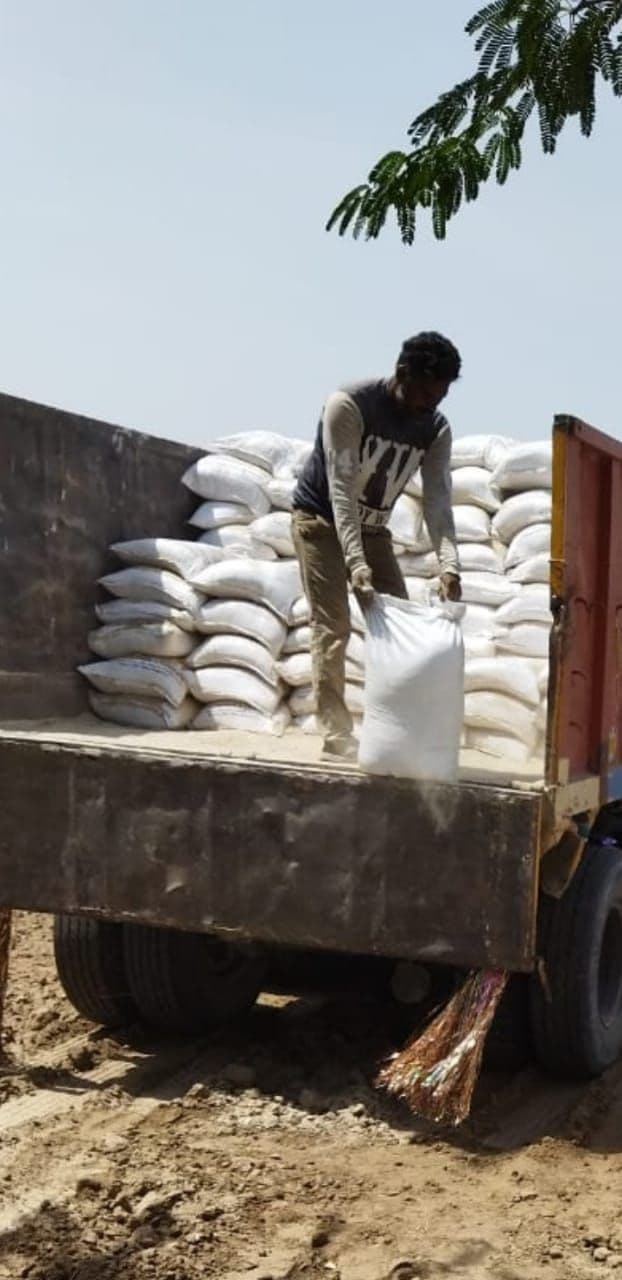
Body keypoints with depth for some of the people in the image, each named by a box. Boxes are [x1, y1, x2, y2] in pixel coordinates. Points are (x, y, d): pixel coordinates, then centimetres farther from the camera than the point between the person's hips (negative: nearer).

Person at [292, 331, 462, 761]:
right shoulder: (349, 405, -26)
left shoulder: (436, 431, -11)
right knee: (333, 625, -14)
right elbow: (341, 489, -33)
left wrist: (449, 564, -34)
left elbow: (438, 500, -17)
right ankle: (335, 732, -10)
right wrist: (356, 564, -43)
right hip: (321, 519, -6)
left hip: (373, 528, 6)